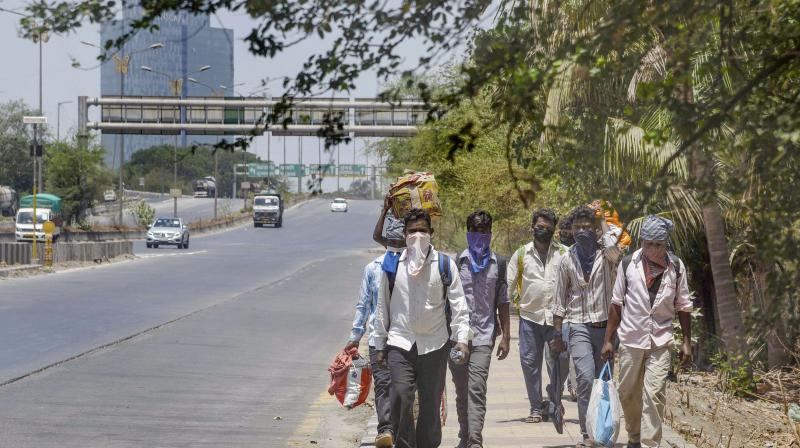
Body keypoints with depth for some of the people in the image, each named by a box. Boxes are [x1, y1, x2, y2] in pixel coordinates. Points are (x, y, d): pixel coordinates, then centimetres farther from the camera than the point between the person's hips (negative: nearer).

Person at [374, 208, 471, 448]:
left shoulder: (445, 264, 2)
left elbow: (458, 304, 1)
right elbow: (383, 307, 10)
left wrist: (462, 338, -11)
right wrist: (379, 345, 10)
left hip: (435, 345, 0)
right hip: (400, 344, 0)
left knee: (431, 403, 6)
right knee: (401, 397, -14)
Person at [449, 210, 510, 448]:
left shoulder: (498, 263, 7)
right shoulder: (456, 262, 5)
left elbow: (502, 302, 10)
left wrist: (505, 336, 7)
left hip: (484, 337, -1)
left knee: (476, 390, -13)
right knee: (461, 391, 10)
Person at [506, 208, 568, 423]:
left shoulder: (563, 253, 5)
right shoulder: (521, 254, 8)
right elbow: (507, 284, 10)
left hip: (556, 317, -1)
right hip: (529, 316, 1)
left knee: (559, 363, -4)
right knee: (529, 362, 2)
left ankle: (554, 400, 18)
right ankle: (536, 408, 13)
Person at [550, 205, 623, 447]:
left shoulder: (606, 254, 0)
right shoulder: (567, 260, 8)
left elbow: (614, 251, -27)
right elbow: (560, 300, 12)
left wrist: (604, 225, -10)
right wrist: (557, 334, 10)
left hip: (606, 325, 0)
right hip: (579, 327, 0)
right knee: (585, 378, -16)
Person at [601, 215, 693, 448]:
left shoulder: (676, 267, -1)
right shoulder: (628, 264, -2)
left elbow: (683, 306, 6)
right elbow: (617, 304, 4)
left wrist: (687, 341, 4)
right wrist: (608, 339, 3)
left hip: (660, 342, -1)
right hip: (630, 339, 1)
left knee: (654, 395, -12)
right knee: (628, 393, 11)